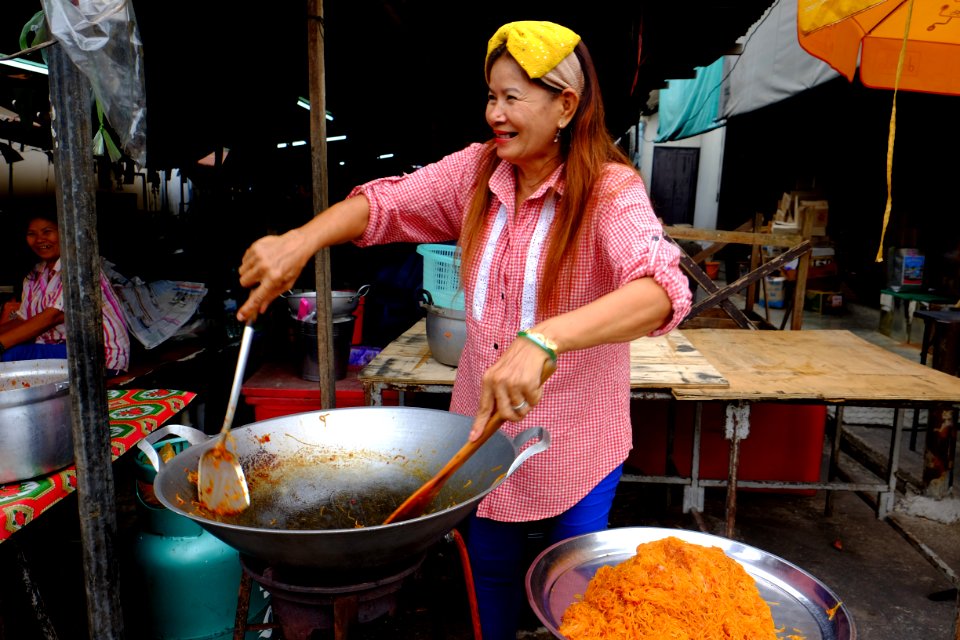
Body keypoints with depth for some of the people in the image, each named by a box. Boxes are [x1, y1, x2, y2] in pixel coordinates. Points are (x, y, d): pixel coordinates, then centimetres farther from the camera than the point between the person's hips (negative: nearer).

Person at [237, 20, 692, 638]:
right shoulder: (477, 171, -2)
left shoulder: (611, 190, -19)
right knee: (491, 586, 24)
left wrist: (541, 340, -50)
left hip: (574, 442, -4)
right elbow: (386, 202, -5)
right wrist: (302, 239, -24)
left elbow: (663, 287, -35)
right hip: (484, 428, 5)